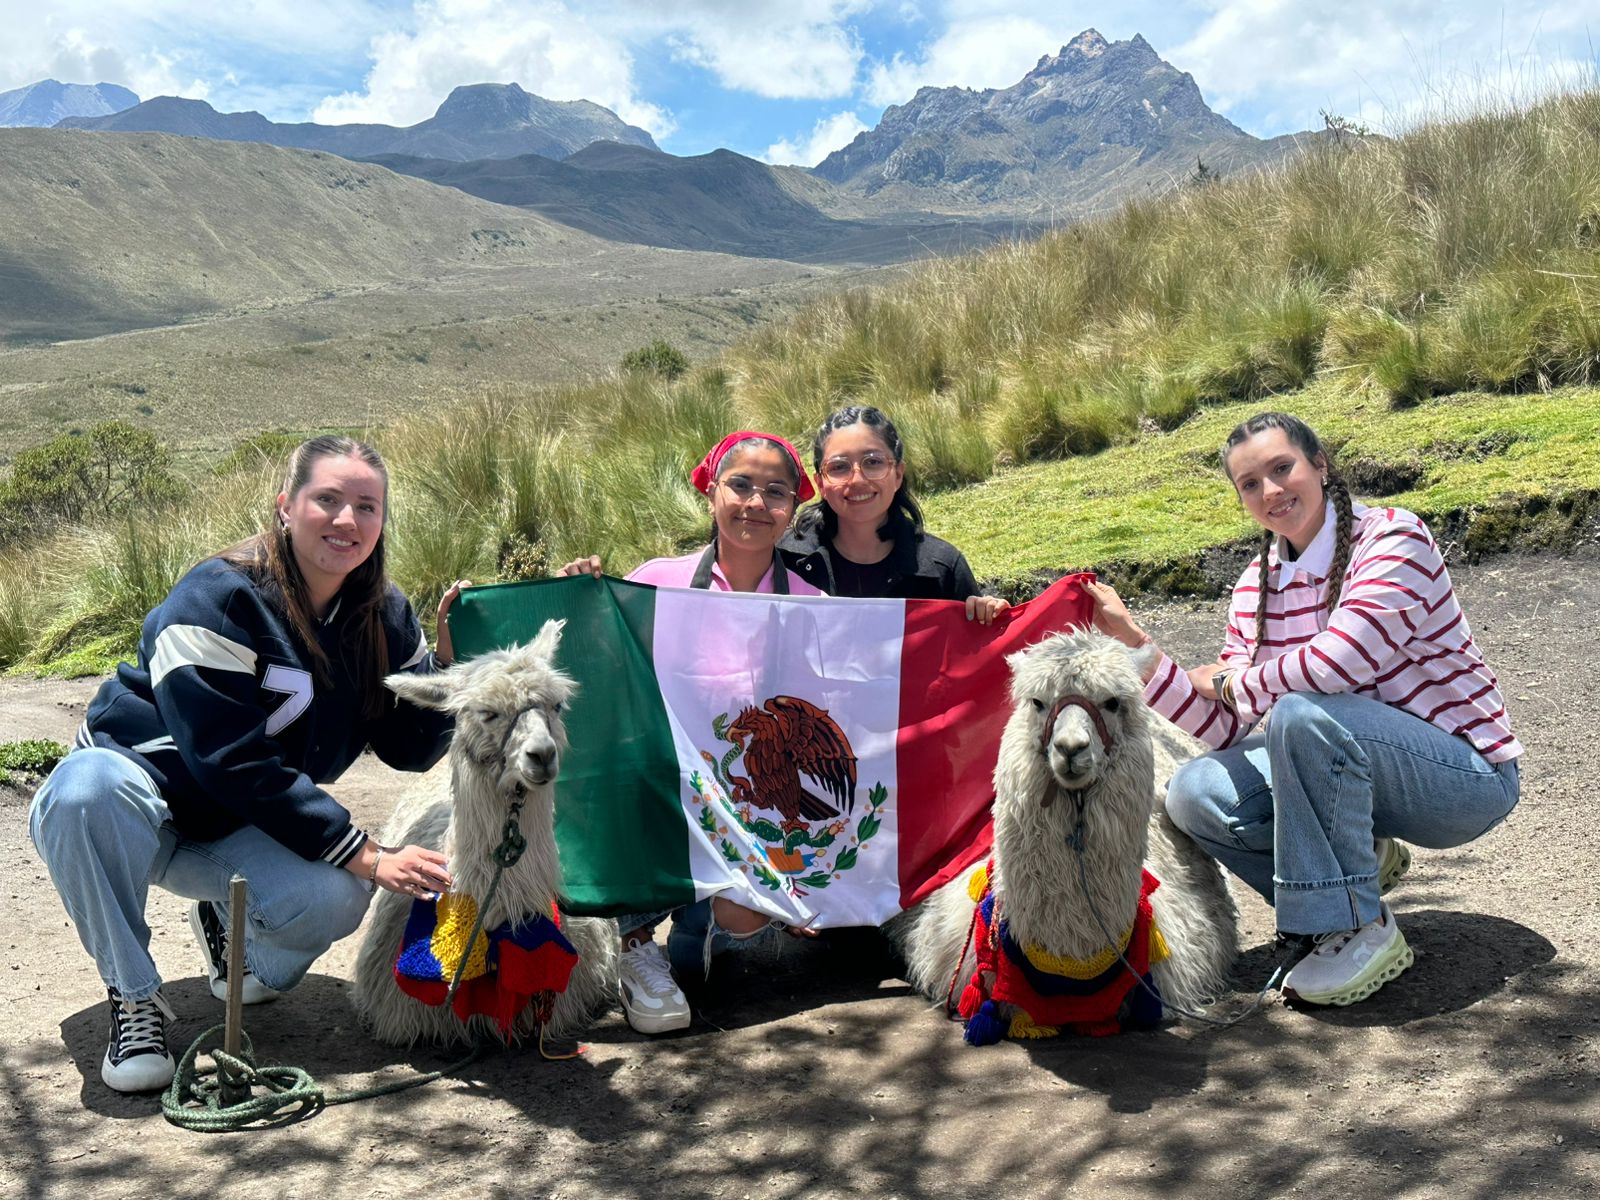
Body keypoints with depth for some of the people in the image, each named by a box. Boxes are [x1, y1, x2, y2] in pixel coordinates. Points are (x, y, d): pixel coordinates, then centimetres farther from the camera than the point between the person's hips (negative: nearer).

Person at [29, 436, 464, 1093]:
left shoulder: (384, 616, -5)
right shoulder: (218, 598, -23)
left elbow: (411, 748, -4)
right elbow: (233, 763, -27)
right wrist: (365, 856, -29)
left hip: (236, 835, 4)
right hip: (144, 793, -4)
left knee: (334, 898, -28)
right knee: (86, 786, -39)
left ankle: (226, 924, 10)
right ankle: (133, 999, -18)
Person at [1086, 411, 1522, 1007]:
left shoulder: (1391, 537, -16)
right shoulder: (1257, 585, 1)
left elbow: (1335, 663, -32)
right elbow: (1224, 728, -4)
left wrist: (1227, 681, -15)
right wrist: (1134, 642, -14)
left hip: (1469, 774, -6)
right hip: (1354, 765, 6)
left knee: (1302, 714, -34)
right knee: (1195, 792, -14)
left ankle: (1360, 929, -17)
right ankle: (1355, 863, 9)